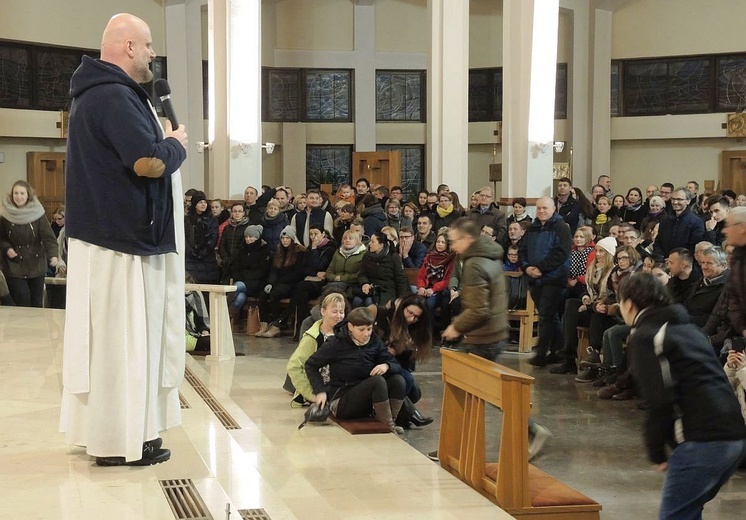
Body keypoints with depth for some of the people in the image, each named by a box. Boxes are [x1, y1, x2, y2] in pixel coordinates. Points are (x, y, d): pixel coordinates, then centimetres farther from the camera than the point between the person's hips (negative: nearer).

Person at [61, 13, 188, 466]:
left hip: (109, 234, 11)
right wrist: (176, 144, -8)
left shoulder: (99, 92, 16)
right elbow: (150, 162, -27)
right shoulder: (113, 97, -19)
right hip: (122, 239, -11)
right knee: (123, 337, -4)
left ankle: (102, 429, 23)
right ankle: (120, 441, 2)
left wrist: (161, 140, 4)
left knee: (107, 336, 14)